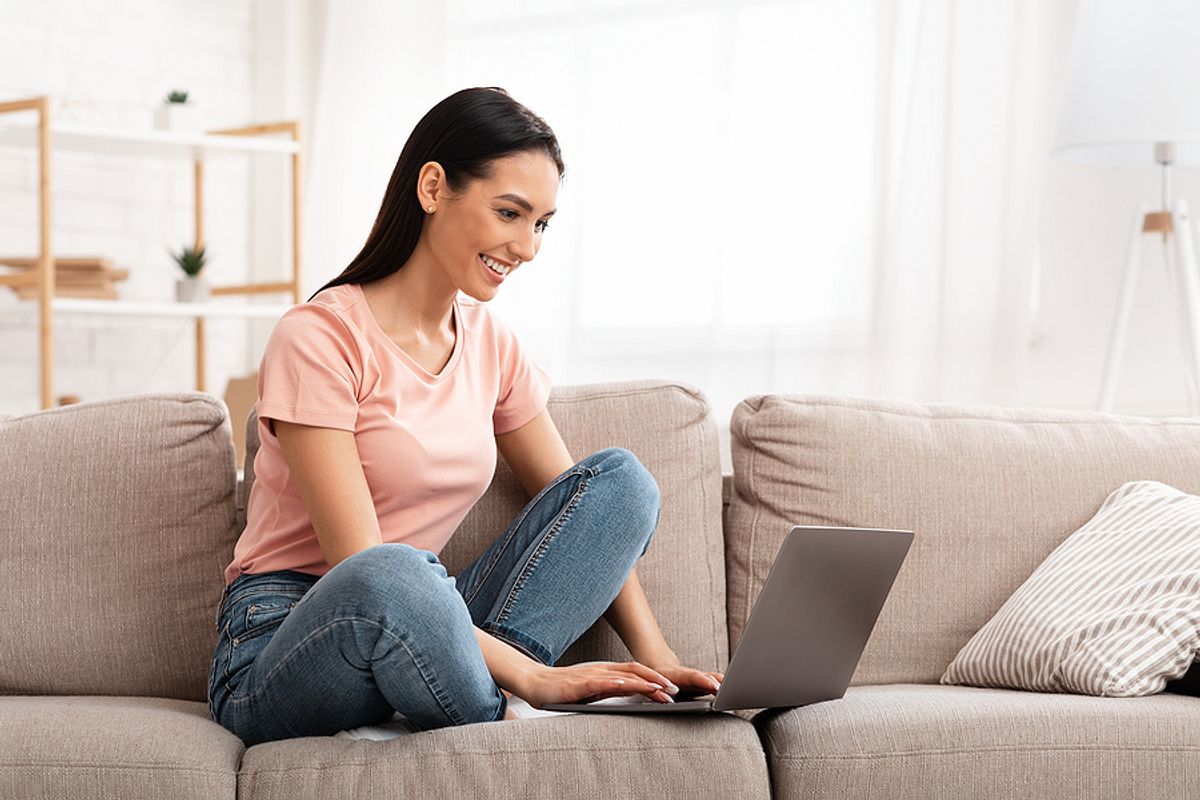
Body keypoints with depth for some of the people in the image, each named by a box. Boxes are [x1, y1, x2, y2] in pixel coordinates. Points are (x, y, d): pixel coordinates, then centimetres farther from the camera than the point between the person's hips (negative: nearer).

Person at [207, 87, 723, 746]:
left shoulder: (491, 344, 9)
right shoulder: (317, 338, -13)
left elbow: (591, 509, 13)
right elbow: (362, 568, -21)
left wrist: (657, 661, -4)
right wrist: (530, 675, -27)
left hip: (419, 636, 7)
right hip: (280, 649, -7)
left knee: (620, 475, -9)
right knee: (392, 579, -42)